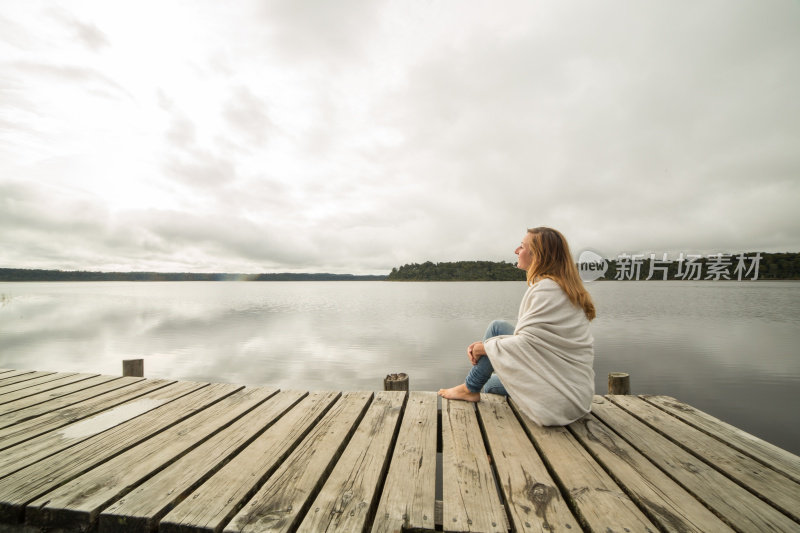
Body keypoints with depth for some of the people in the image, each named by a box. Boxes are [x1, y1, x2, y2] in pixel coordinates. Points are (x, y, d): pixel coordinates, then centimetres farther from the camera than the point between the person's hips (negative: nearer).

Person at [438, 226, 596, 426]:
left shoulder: (548, 289, -21)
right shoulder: (559, 286, 12)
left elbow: (527, 342, -24)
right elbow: (531, 334, 13)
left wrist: (486, 346, -6)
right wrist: (484, 344, 3)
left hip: (562, 397, -10)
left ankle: (470, 389, 6)